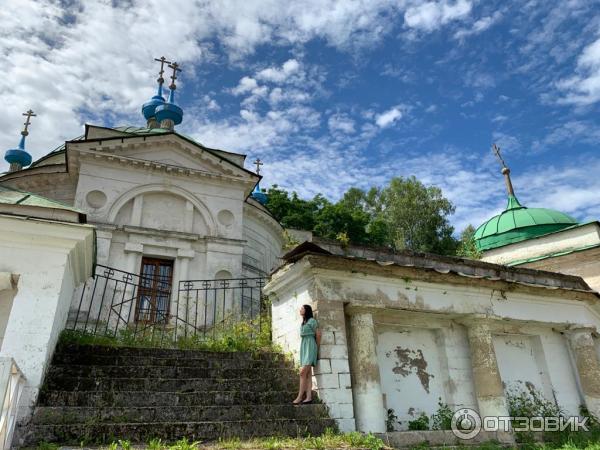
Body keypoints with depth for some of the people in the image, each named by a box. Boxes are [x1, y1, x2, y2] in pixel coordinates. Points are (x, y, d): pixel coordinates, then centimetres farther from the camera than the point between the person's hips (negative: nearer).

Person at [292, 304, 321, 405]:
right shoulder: (303, 323, 20)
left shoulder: (312, 321, -3)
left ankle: (300, 397, -15)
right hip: (303, 346, 8)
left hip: (310, 346, -8)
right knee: (308, 374, 1)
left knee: (303, 372, -15)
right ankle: (308, 397, -3)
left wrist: (317, 347, 6)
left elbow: (318, 334, -3)